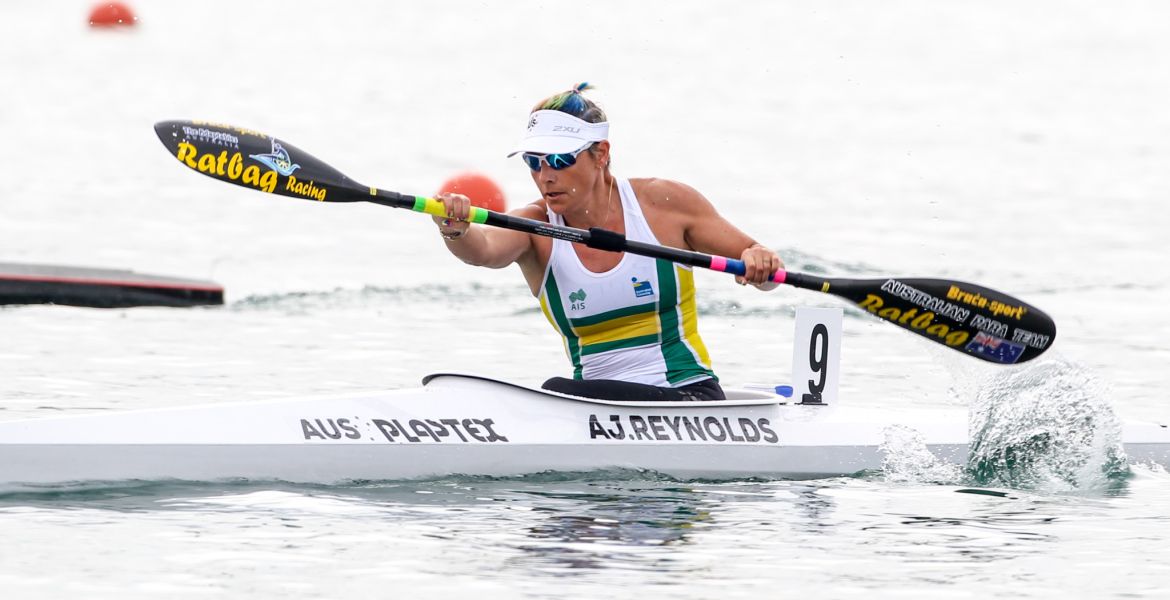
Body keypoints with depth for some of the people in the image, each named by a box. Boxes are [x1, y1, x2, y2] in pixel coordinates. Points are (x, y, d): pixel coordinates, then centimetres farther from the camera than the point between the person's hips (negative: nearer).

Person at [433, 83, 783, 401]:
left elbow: (759, 266, 5)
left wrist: (760, 263, -20)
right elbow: (484, 249, -24)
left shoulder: (664, 203, -4)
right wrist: (455, 230, -48)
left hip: (690, 396, -3)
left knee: (558, 394, -29)